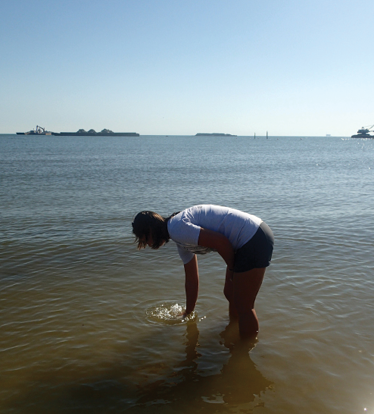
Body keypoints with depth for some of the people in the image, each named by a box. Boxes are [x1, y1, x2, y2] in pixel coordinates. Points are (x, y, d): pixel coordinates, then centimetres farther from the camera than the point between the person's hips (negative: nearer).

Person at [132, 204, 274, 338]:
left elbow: (221, 242, -20)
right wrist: (187, 313, 36)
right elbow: (191, 279, 26)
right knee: (230, 294, 22)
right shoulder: (182, 242, 17)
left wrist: (232, 269, -3)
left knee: (243, 307, 1)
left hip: (253, 241, -10)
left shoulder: (175, 228, -14)